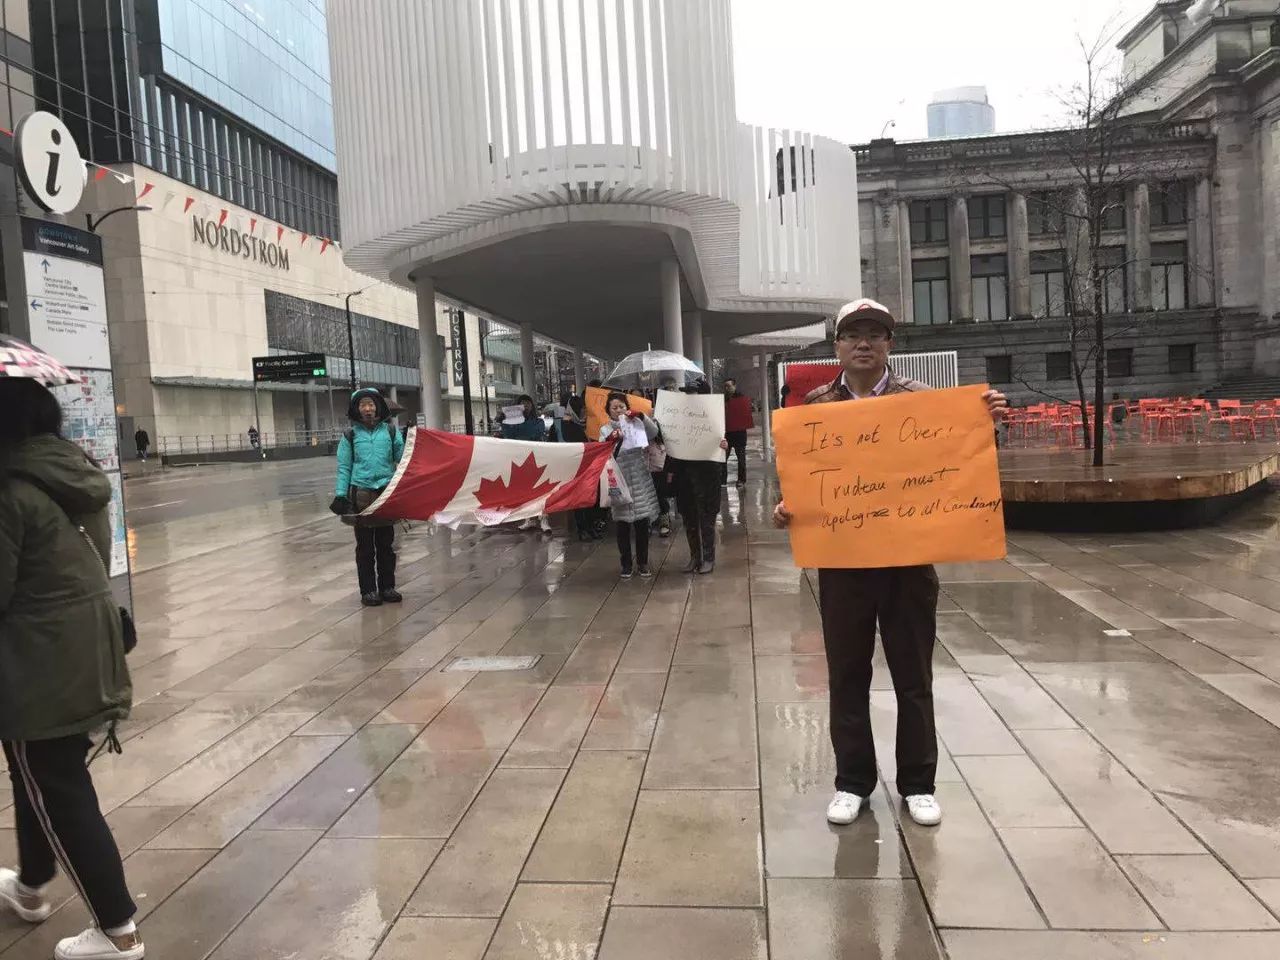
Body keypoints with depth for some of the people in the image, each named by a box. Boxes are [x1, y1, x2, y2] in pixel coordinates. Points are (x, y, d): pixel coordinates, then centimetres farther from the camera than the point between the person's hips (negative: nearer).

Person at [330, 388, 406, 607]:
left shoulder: (390, 430, 5)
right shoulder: (351, 435, 4)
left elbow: (402, 460, 4)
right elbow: (344, 467, 4)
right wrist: (341, 496, -2)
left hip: (387, 491, 1)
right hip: (361, 493, -1)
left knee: (386, 543, 9)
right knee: (365, 544, 4)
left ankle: (387, 587, 20)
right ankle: (368, 590, 13)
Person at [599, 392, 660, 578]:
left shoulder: (637, 423, 7)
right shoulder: (605, 430, 5)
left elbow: (654, 432, -9)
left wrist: (641, 416, -21)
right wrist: (610, 442, -26)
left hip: (640, 483, 1)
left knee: (642, 525, 6)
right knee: (622, 527, 5)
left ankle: (643, 563, 19)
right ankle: (626, 565, 16)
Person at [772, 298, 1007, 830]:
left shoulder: (920, 398, 1)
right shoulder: (815, 405, 4)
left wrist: (986, 420, -19)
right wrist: (785, 507, -15)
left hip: (909, 559, 0)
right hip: (842, 561, 1)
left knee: (914, 676, 11)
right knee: (847, 676, 11)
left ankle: (917, 784, 27)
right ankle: (852, 783, 26)